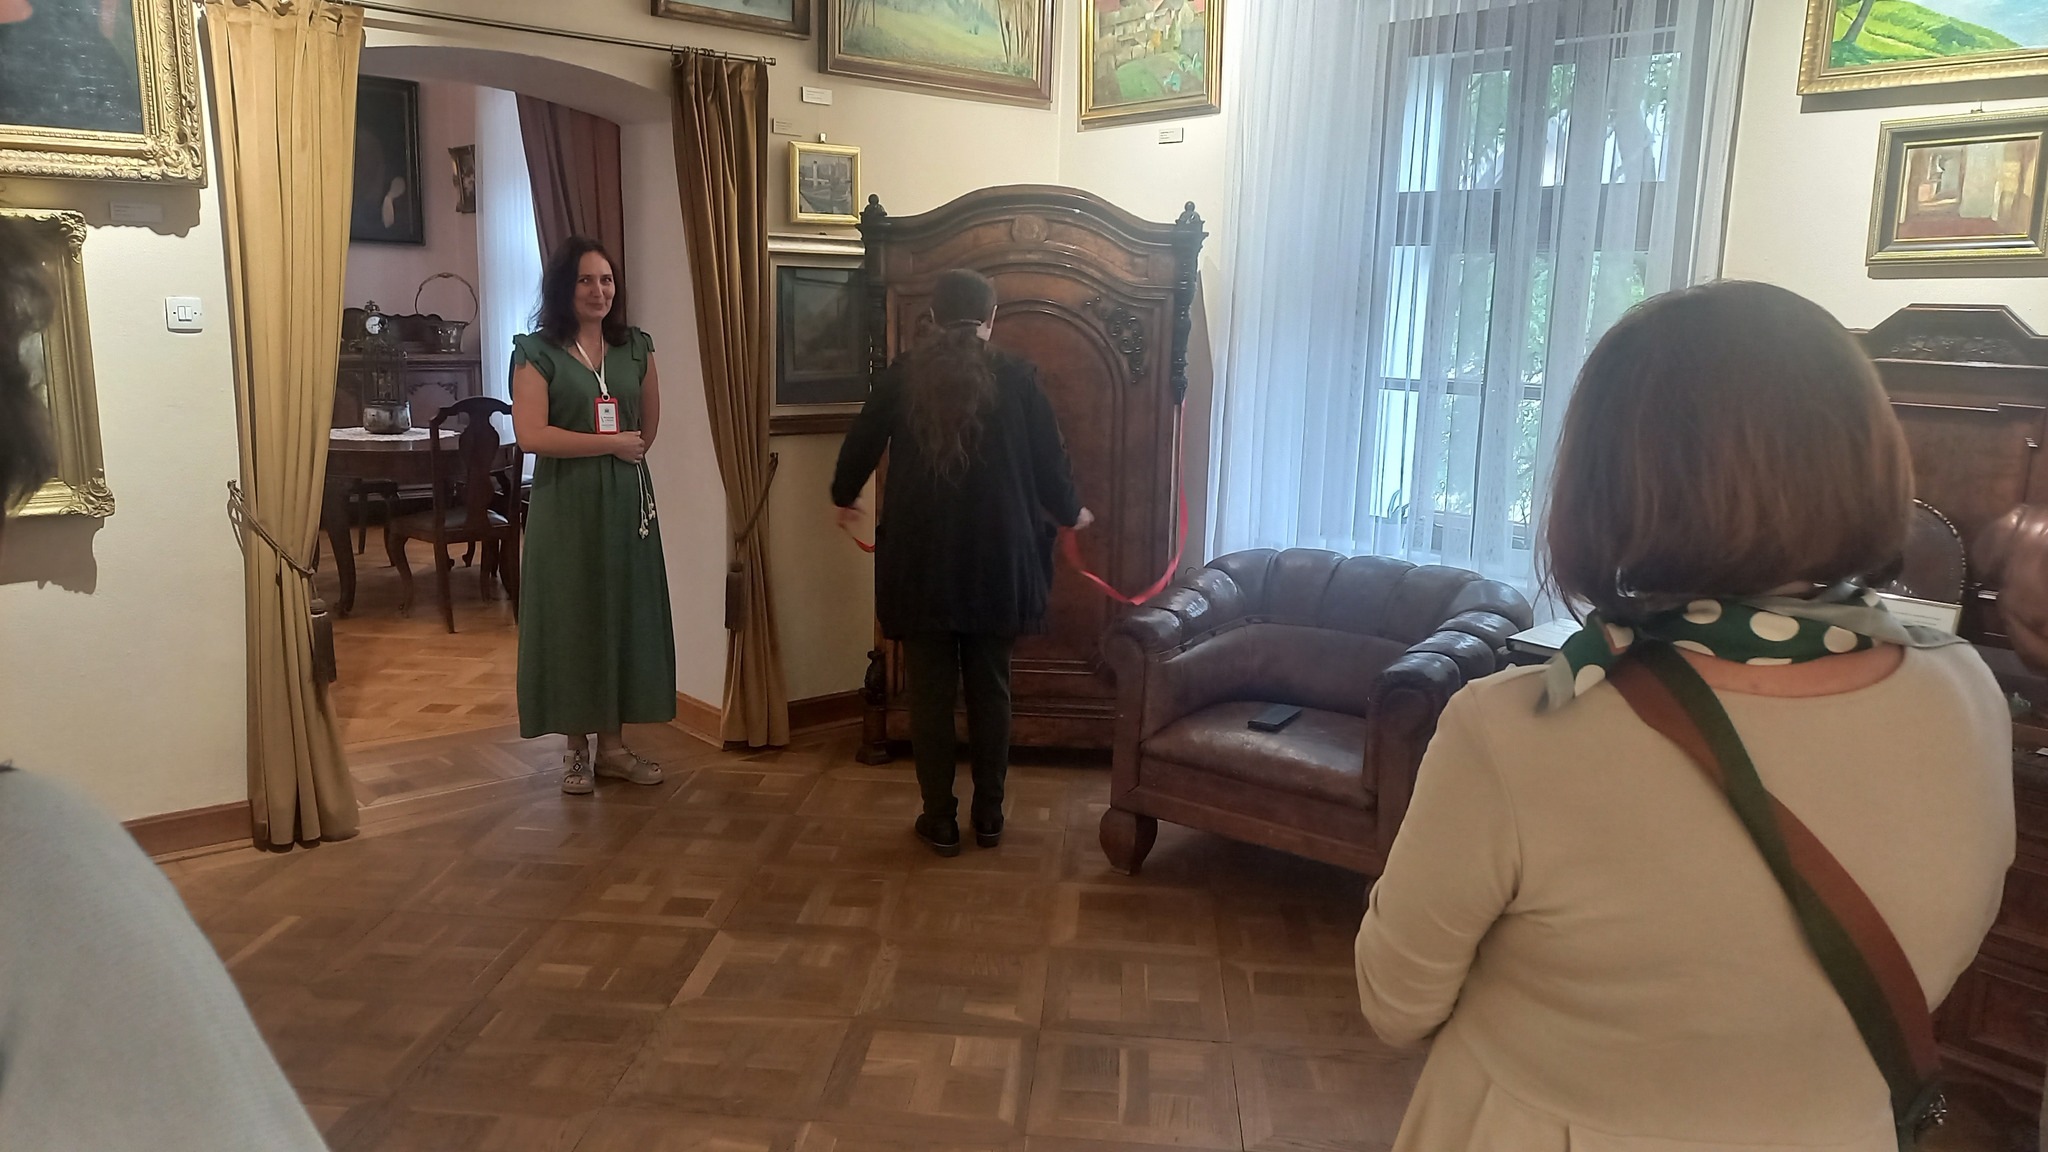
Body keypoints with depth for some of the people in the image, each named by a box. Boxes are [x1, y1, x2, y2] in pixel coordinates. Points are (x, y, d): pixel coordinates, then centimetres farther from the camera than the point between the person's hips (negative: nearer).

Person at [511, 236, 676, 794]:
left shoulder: (636, 347, 8)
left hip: (626, 500, 4)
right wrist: (612, 444, -12)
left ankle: (612, 744, 17)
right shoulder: (537, 352, -5)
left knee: (626, 613, 6)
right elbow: (530, 433, -16)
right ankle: (576, 748, 14)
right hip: (566, 502, -4)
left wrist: (633, 450, 6)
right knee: (571, 617, 3)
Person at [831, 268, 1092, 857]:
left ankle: (940, 820, 16)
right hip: (997, 558, 0)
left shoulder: (900, 377, 1)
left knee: (931, 691, 9)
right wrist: (1070, 513, 24)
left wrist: (844, 498, 33)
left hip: (920, 560, 0)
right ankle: (989, 815, 21)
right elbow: (1050, 460, 3)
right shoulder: (1016, 377, -2)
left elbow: (860, 447, 12)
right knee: (990, 688, 12)